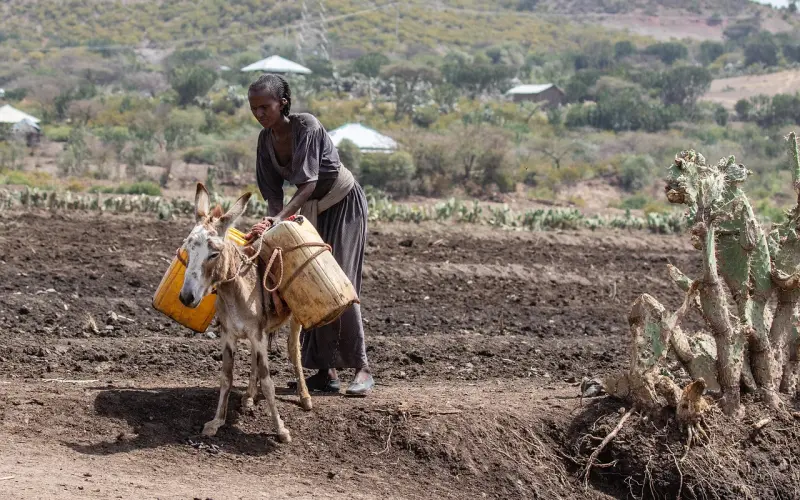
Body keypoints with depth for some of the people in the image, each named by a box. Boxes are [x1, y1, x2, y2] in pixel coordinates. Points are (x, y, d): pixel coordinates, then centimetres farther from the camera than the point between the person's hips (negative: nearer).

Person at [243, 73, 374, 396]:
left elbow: (309, 183, -32)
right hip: (312, 209, 7)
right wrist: (272, 219, -22)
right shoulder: (266, 139, -5)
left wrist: (279, 218, -42)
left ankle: (361, 367, -9)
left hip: (344, 203, -7)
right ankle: (327, 370, 4)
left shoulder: (307, 126, -26)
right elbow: (272, 191, -4)